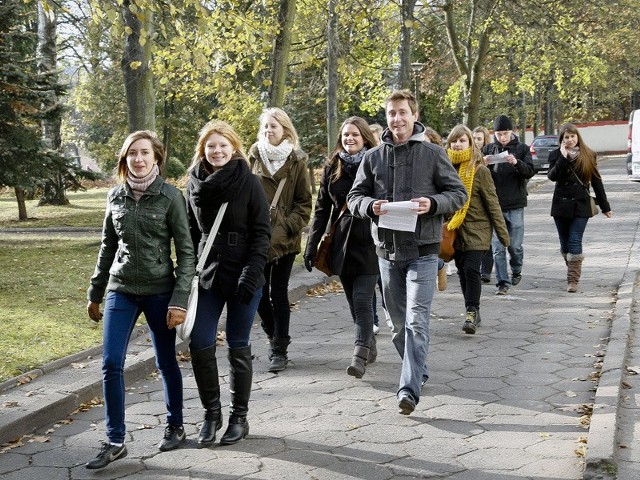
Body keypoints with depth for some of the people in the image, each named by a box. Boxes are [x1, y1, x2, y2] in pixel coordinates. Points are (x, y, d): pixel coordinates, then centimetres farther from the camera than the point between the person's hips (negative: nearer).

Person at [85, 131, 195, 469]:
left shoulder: (170, 196, -8)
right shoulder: (115, 196, 3)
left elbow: (186, 250, -8)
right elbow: (107, 248, 13)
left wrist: (180, 299, -14)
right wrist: (95, 293, 15)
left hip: (160, 291, -3)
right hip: (121, 291, 3)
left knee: (166, 363, 8)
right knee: (111, 365, -4)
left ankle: (175, 426, 28)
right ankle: (115, 441, 6)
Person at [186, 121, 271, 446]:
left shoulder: (248, 182, -5)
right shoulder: (195, 184, 6)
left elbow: (262, 230, -6)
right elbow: (190, 233, 13)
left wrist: (252, 271, -16)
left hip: (242, 275, -3)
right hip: (206, 274, 3)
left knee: (238, 347, 3)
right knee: (200, 345, -3)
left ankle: (239, 418, 16)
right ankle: (211, 413, 15)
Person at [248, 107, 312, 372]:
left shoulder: (296, 165, 3)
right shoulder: (253, 159, 5)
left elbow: (304, 202, 4)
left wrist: (290, 225, -10)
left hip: (284, 239, -1)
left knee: (279, 293, 1)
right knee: (259, 293, 4)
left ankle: (279, 349, 9)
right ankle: (275, 338, 27)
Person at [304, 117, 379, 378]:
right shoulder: (332, 167, 9)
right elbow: (322, 209, 11)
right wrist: (312, 245, 6)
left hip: (369, 242, -4)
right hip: (342, 243, 4)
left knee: (362, 300, -11)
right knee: (354, 302, 10)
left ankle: (360, 355, -11)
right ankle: (370, 345, 27)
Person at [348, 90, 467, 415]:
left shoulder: (433, 154, 1)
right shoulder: (373, 157, 8)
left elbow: (458, 193, 3)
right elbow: (354, 196, 12)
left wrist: (433, 204, -16)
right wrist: (370, 205, -10)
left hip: (422, 250, -4)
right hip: (387, 250, 4)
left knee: (416, 322, -12)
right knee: (398, 324, 13)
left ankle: (409, 389, -15)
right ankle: (417, 371, 33)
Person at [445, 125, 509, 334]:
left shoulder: (479, 170, -8)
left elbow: (492, 203, -5)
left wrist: (502, 232, -5)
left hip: (476, 229, -5)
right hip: (455, 230, 5)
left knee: (471, 269, -14)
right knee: (463, 272, 10)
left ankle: (472, 312, -5)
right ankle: (473, 313, 22)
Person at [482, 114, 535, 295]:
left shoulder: (522, 148, 3)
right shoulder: (488, 149, 8)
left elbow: (530, 172, -4)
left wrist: (517, 163, -23)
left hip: (515, 205, -1)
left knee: (515, 245, 5)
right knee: (497, 247, -2)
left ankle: (516, 271, 31)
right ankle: (502, 282, 2)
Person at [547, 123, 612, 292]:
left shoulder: (588, 155, 3)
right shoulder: (556, 155, 3)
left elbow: (596, 181, 6)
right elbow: (552, 176, -13)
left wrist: (605, 206, 8)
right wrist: (563, 158, -20)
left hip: (581, 205, -2)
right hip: (561, 205, 2)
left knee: (575, 242, -9)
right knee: (565, 243, 9)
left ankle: (573, 280, -11)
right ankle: (573, 270, 30)